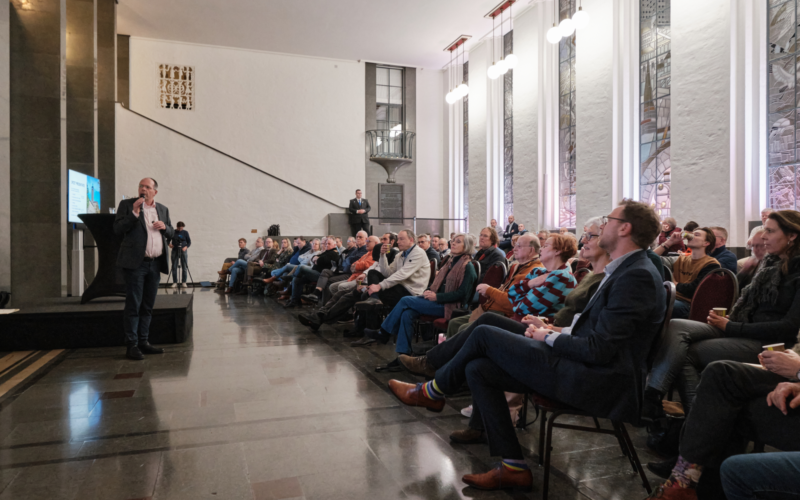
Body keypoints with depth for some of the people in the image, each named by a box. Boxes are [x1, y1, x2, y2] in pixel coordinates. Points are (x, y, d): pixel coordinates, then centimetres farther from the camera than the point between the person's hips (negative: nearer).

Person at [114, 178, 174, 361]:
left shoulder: (163, 209, 16)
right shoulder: (127, 205, 3)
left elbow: (171, 234, 18)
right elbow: (118, 229, -6)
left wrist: (165, 227, -3)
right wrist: (134, 213, -15)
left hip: (155, 264, 5)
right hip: (135, 263, -5)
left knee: (147, 306, 10)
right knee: (133, 305, -4)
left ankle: (143, 342, 18)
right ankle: (131, 345, 2)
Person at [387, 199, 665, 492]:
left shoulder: (637, 276, -16)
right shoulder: (624, 270, 16)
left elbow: (599, 349, -21)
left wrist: (550, 338, -7)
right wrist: (559, 333, 5)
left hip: (595, 382, -10)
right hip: (587, 371, 10)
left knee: (484, 335, -8)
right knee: (477, 369, 0)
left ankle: (431, 393, 16)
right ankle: (513, 468, 4)